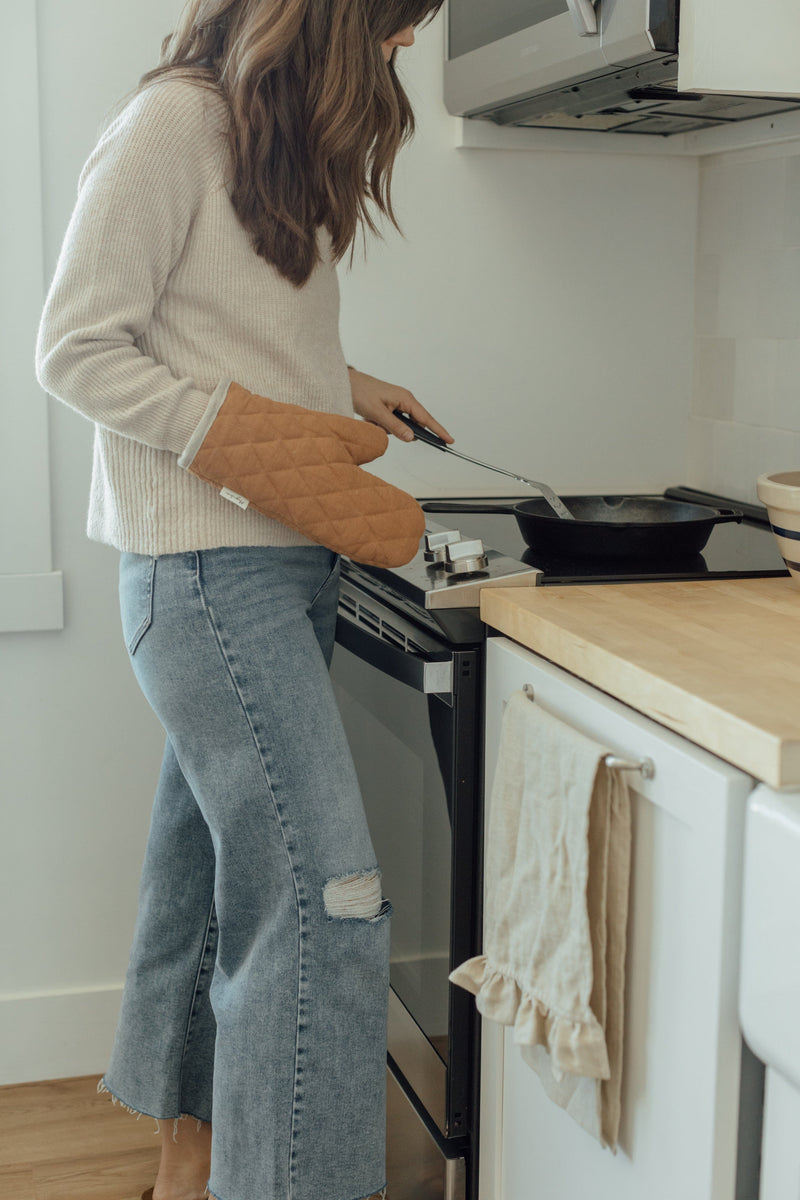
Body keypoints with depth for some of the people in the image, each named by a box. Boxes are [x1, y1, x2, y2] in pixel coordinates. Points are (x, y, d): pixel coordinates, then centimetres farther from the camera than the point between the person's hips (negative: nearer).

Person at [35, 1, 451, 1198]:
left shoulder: (281, 143, 17)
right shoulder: (174, 125, -10)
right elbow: (78, 350, -11)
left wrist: (344, 388, 10)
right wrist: (267, 430, -15)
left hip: (283, 564, 9)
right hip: (208, 568, -9)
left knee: (212, 859, 14)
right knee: (323, 896, -12)